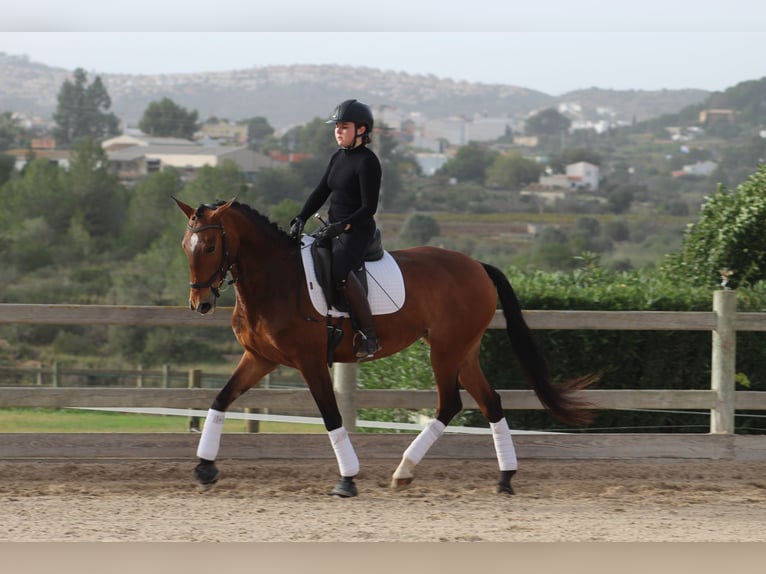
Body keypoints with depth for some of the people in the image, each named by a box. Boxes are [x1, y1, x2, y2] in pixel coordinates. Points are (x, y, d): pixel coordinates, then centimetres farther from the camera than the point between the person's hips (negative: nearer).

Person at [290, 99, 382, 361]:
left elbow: (369, 207, -16)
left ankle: (370, 336, -30)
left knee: (340, 270, -34)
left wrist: (342, 226, -26)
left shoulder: (367, 162, -12)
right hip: (334, 229, 10)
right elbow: (320, 193, 12)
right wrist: (300, 219, -3)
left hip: (357, 230, -10)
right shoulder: (338, 158, 14)